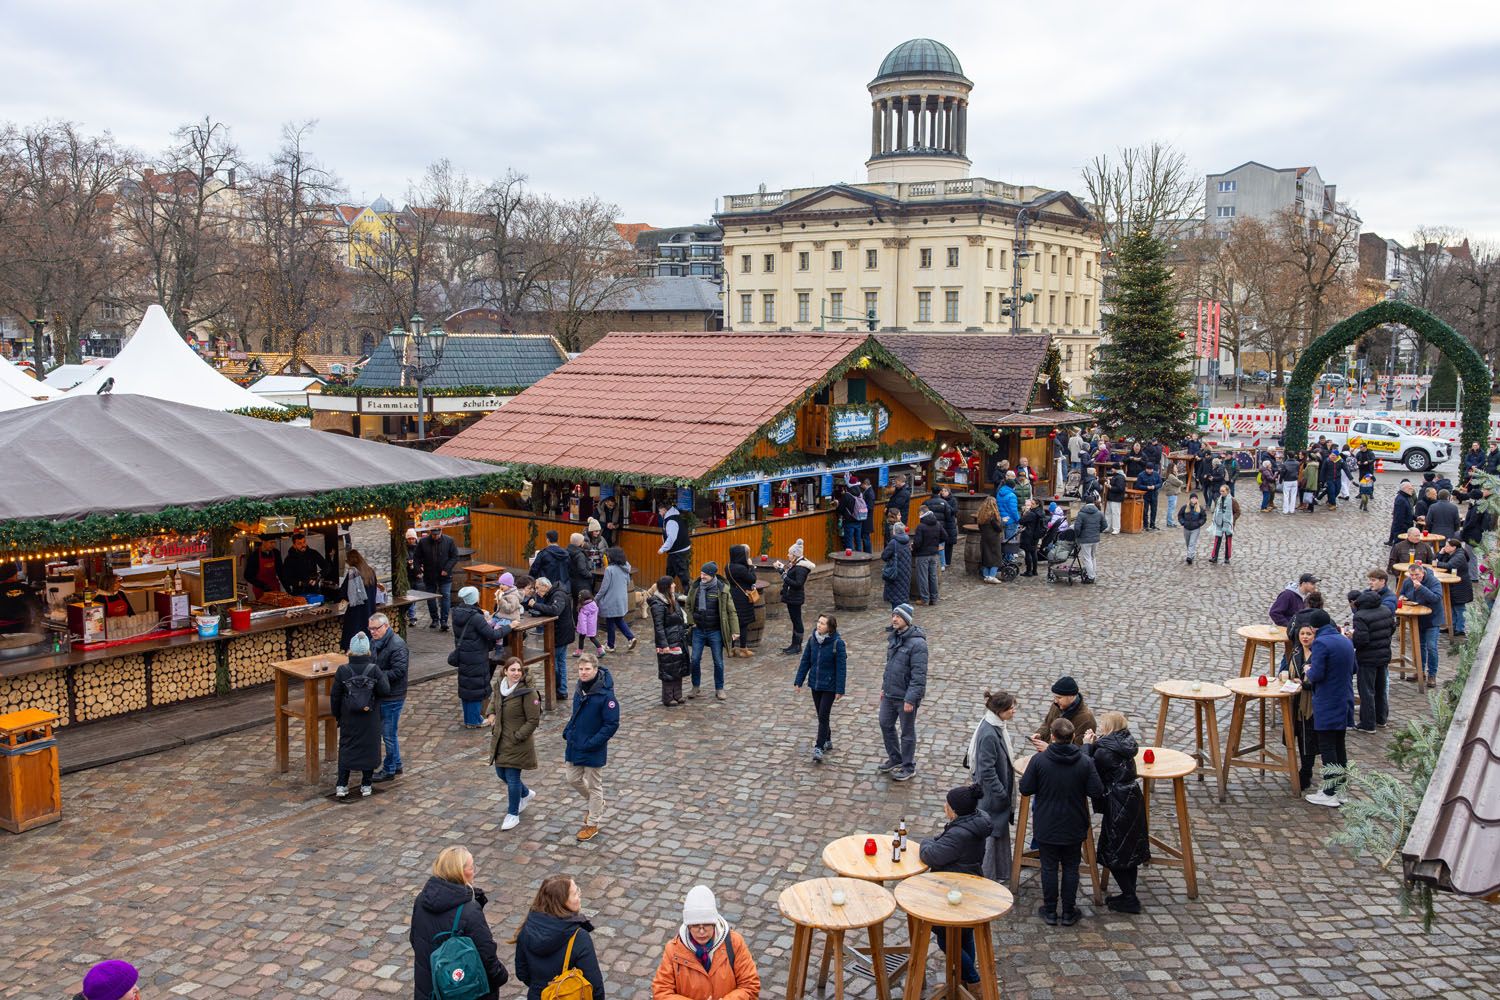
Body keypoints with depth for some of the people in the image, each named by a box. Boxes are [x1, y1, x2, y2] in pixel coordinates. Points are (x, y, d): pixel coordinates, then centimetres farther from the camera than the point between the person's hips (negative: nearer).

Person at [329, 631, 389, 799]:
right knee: (369, 747, 12)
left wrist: (336, 713, 11)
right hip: (370, 717, 0)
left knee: (346, 748, 13)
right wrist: (382, 676, 6)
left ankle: (342, 785, 12)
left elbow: (335, 695, -4)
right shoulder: (374, 670, -14)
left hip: (348, 717, 1)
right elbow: (385, 691, -12)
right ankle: (366, 785, 17)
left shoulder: (343, 671, -11)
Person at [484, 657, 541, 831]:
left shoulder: (528, 692, -21)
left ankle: (513, 814, 22)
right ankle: (526, 794, 45)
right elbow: (493, 700, 23)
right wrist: (491, 714, 3)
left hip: (518, 743, -7)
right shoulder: (500, 687, 0)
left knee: (512, 778, 1)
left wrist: (517, 737, -18)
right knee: (501, 773, 19)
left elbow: (533, 720, -18)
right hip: (500, 741, 7)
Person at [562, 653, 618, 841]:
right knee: (573, 779, 17)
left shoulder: (605, 695, -22)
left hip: (593, 750, -7)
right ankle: (595, 804, 43)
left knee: (594, 786, 8)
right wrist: (568, 732, 4)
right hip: (575, 745, 7)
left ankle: (593, 823, 25)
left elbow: (612, 724, -20)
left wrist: (592, 743, -22)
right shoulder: (580, 689, 0)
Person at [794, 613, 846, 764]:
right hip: (815, 684, 5)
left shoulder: (837, 643, -16)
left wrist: (839, 689, -16)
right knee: (820, 715, 16)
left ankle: (818, 749, -4)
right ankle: (827, 741, 32)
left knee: (823, 716, -7)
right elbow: (805, 661, 5)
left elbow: (841, 667, -15)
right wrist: (798, 681, 3)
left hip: (829, 686, -5)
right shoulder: (813, 640, -2)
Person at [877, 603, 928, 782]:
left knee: (907, 732, 8)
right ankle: (894, 758, 39)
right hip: (889, 694, 8)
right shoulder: (893, 637, 4)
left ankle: (908, 767, 24)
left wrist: (911, 699, -24)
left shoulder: (917, 643, -23)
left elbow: (919, 675, -23)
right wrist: (884, 687, 17)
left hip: (906, 696, -8)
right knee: (885, 725, 19)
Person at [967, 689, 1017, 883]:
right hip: (991, 796, -9)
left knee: (1000, 831, 20)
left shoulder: (998, 727, 2)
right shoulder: (988, 734, -28)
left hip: (999, 792, 9)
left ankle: (999, 874, 35)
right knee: (990, 835, 5)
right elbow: (987, 770, -25)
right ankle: (987, 879, 19)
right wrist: (1002, 794, -18)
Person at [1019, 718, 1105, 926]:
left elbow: (1025, 789, -11)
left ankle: (1050, 911, 22)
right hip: (1074, 828, 1)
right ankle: (1068, 912, 22)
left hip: (1046, 827, -1)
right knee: (1070, 869, 15)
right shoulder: (1085, 762, -12)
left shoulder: (1038, 760, -16)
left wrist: (1026, 773, 8)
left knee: (1049, 868, 12)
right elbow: (1097, 792, -11)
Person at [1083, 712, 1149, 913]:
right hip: (1133, 803, 9)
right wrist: (1095, 744, 2)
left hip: (1118, 808, -9)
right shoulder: (1123, 745, 4)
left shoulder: (1104, 751, -22)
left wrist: (1087, 745, -8)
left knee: (1112, 855, 4)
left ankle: (1129, 899, 10)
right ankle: (1130, 896, 29)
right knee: (1130, 850, 18)